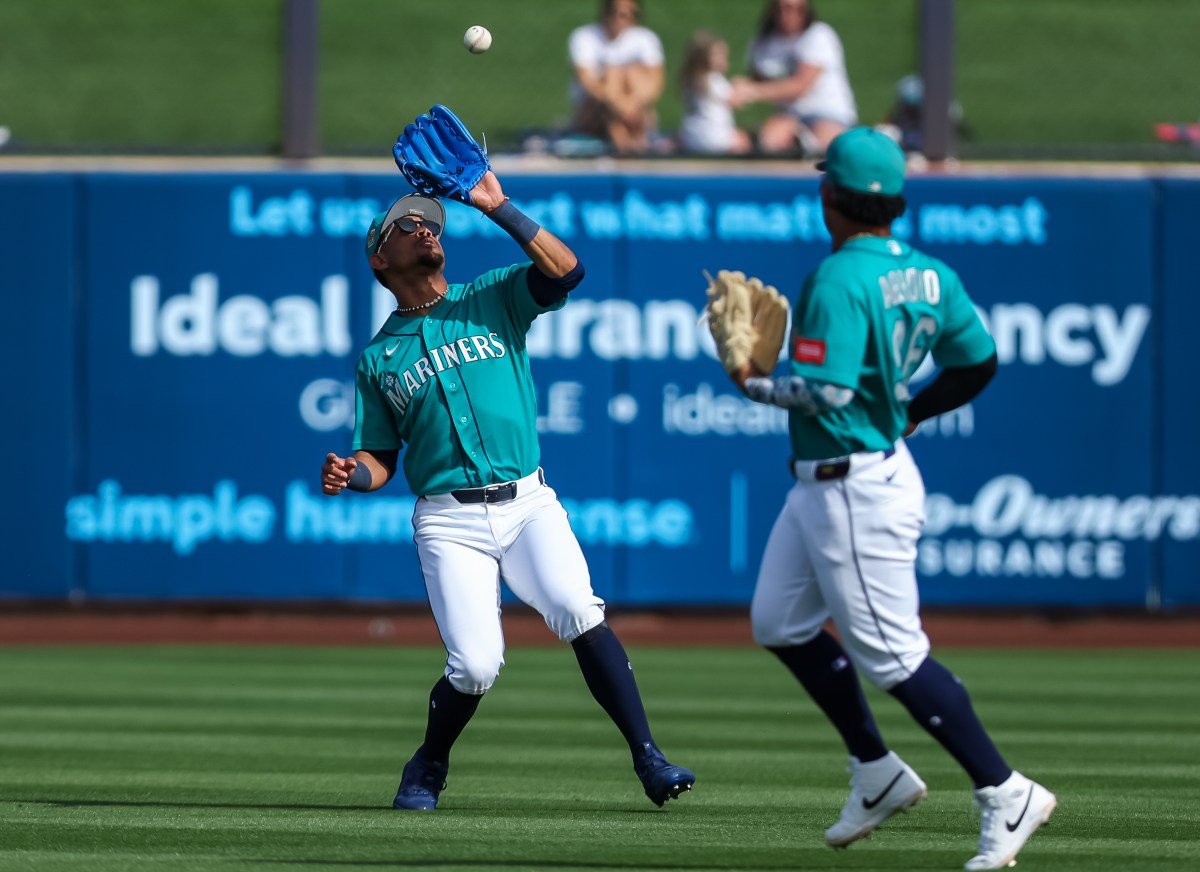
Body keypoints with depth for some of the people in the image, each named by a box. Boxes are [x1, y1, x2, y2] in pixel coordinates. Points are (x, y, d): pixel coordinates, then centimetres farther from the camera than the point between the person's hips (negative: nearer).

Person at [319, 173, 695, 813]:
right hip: (449, 521, 0)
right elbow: (380, 457, 15)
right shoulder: (377, 357, 14)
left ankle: (648, 759, -23)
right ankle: (428, 768, 14)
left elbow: (566, 270, -7)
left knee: (578, 611, -25)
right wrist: (349, 476, -8)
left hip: (528, 504, 0)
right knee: (475, 665, -14)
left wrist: (499, 208, -11)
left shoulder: (493, 300, 11)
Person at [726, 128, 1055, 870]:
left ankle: (1006, 794, -2)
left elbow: (827, 389, -29)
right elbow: (979, 362, 9)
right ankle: (877, 773, 24)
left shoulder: (839, 279, -22)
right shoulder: (928, 274, 4)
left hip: (857, 492, -10)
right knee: (780, 622, 20)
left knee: (891, 654, -5)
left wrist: (755, 383, -12)